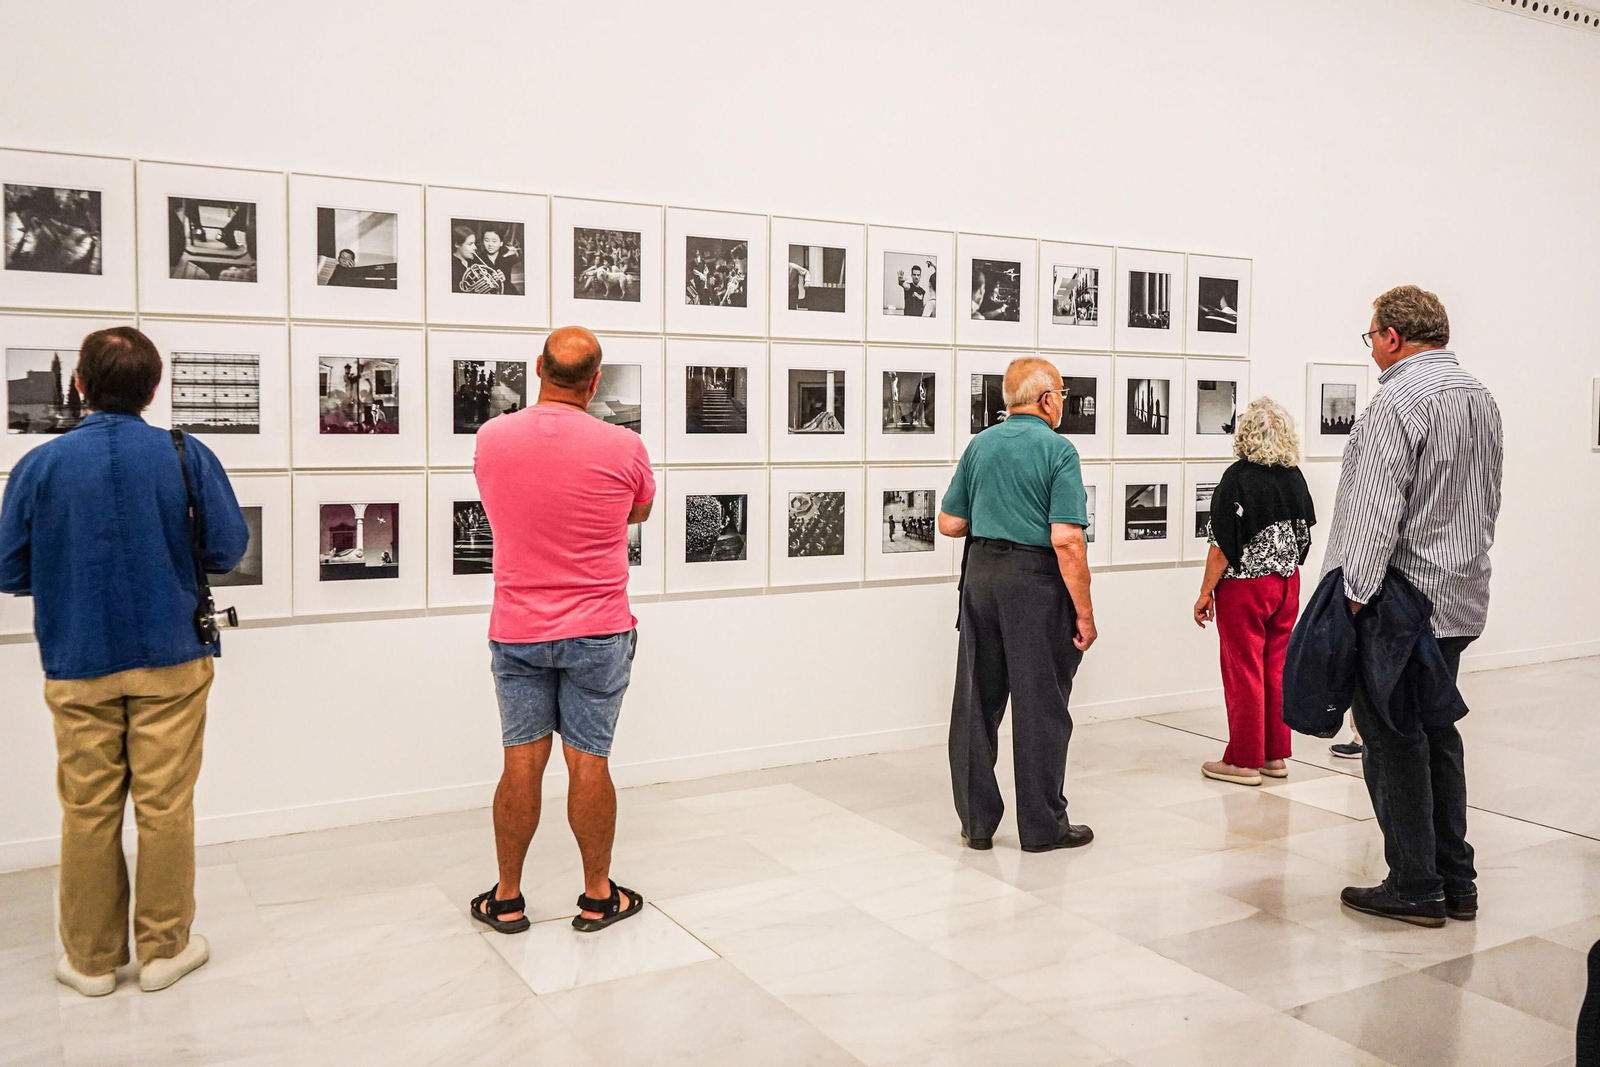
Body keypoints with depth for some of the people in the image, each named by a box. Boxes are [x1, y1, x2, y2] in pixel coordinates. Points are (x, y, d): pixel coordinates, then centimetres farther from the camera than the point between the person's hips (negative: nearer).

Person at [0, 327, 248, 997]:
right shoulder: (187, 456, -8)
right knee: (165, 806, 8)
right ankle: (165, 948, 19)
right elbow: (229, 550, -5)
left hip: (78, 665, 1)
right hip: (171, 660, -1)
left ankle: (91, 957, 22)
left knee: (88, 811, 11)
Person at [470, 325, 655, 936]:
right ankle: (598, 896, 18)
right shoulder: (623, 447, -10)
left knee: (522, 763, 8)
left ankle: (507, 899, 19)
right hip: (596, 632, -2)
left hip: (516, 631, 2)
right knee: (589, 763, 5)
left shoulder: (492, 439, -4)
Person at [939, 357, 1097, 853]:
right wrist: (1084, 613, -11)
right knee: (1040, 708, 4)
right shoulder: (1057, 450, -9)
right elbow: (1066, 540, -17)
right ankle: (1042, 826, 14)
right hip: (1035, 578, -6)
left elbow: (949, 523, 10)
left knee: (976, 701, 11)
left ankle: (977, 821, 19)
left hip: (981, 573, 6)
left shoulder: (979, 445, 8)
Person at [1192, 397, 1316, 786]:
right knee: (1277, 670, 13)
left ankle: (1244, 760, 8)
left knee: (1243, 672, 2)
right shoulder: (1295, 477, 3)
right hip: (1287, 584, 7)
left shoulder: (1238, 478, -17)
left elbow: (1223, 544, -17)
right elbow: (1305, 535, 12)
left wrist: (1206, 593, -10)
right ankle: (1275, 755, 21)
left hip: (1244, 588, -6)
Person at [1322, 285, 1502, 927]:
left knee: (1393, 741, 0)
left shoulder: (1399, 401, -16)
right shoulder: (1481, 398, 13)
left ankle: (1415, 889, 8)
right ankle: (1456, 882, 24)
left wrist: (1356, 595, -21)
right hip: (1460, 599, 9)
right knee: (1437, 734, 17)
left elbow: (1377, 511, -22)